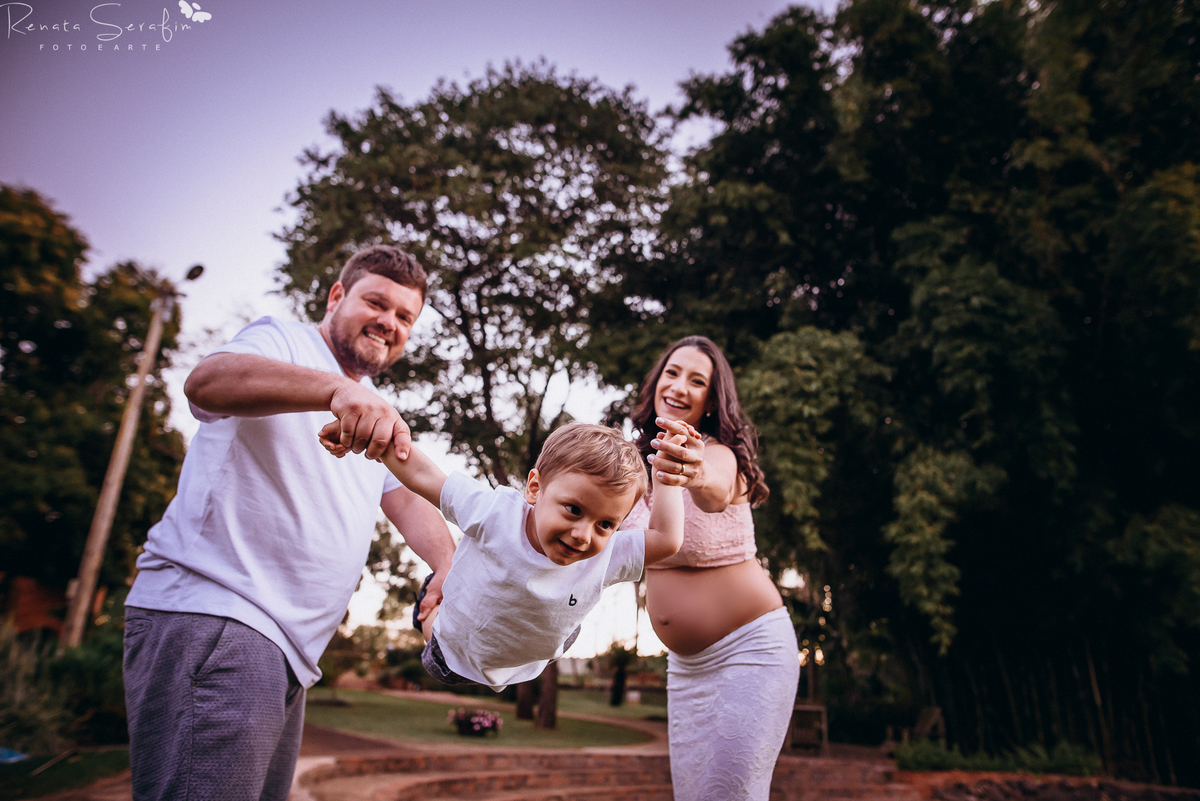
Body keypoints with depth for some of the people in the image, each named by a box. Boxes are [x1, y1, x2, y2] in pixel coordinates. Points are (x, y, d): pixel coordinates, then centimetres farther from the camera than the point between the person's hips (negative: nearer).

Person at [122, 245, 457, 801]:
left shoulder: (378, 418, 23)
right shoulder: (281, 342, 0)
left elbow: (407, 499, 16)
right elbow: (207, 380, -22)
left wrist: (447, 563, -6)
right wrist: (336, 388, -40)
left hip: (286, 651, 9)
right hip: (211, 614, -8)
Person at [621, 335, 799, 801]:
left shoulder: (717, 454, -15)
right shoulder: (642, 462, 4)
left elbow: (717, 491, -41)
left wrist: (697, 477, -62)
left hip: (750, 648, -6)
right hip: (684, 664, 6)